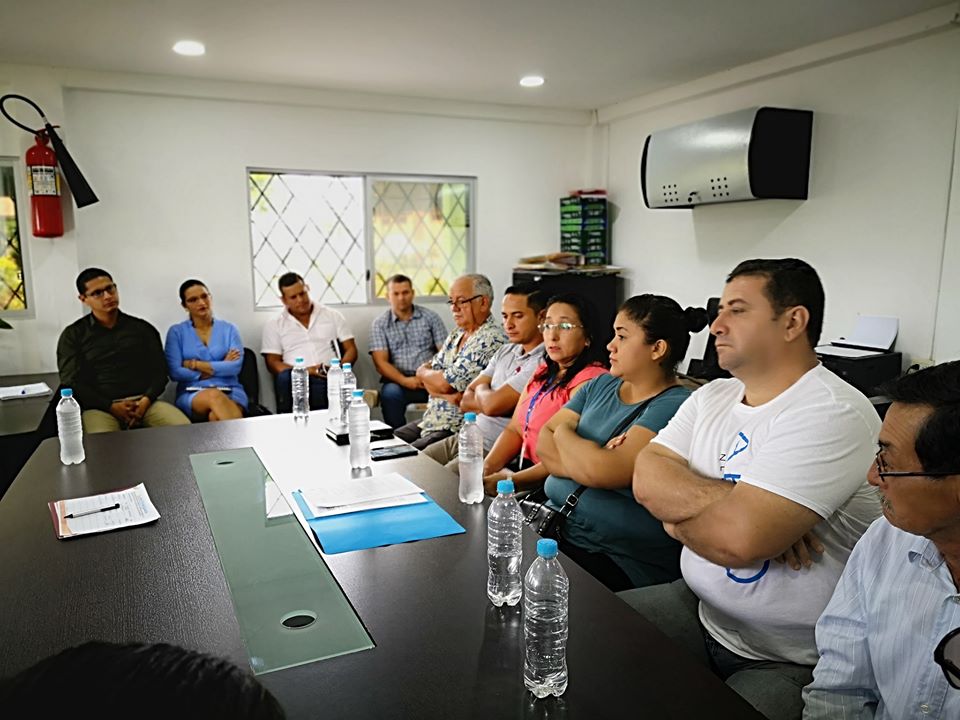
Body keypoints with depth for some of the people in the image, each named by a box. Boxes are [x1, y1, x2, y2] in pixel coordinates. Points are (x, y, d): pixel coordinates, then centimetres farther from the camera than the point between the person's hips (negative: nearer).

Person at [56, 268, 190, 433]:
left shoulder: (142, 328, 16)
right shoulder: (73, 335, 11)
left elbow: (159, 371, 11)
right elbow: (71, 382, 3)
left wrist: (146, 400, -9)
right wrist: (111, 407, -10)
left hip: (143, 402, 2)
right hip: (100, 407, -2)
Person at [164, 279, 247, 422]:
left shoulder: (229, 329, 13)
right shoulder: (176, 332, 10)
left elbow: (236, 366, -3)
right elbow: (175, 372, -3)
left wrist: (195, 364, -4)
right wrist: (220, 367, -4)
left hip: (230, 392, 0)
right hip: (191, 396, 0)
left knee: (216, 417, -37)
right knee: (214, 395, -37)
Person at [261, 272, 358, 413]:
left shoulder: (333, 316, 19)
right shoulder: (274, 325, 15)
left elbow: (351, 349, 16)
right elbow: (272, 363, 7)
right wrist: (305, 371, -11)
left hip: (329, 377, 0)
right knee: (285, 377, -38)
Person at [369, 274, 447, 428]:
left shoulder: (430, 317, 12)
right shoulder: (379, 324, 10)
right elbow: (381, 362, 1)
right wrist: (404, 380, -17)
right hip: (399, 380, 0)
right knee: (390, 394, -34)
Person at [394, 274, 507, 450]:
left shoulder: (491, 340, -17)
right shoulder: (456, 334, 13)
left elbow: (444, 384, -18)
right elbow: (423, 371, 7)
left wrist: (424, 373, 3)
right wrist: (448, 395, -13)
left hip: (459, 427, -9)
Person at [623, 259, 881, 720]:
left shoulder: (833, 415, -22)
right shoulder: (712, 397, 4)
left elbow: (738, 538, -31)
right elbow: (647, 481, -6)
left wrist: (677, 517, -11)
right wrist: (734, 500, -21)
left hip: (793, 664, -6)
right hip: (698, 608, 7)